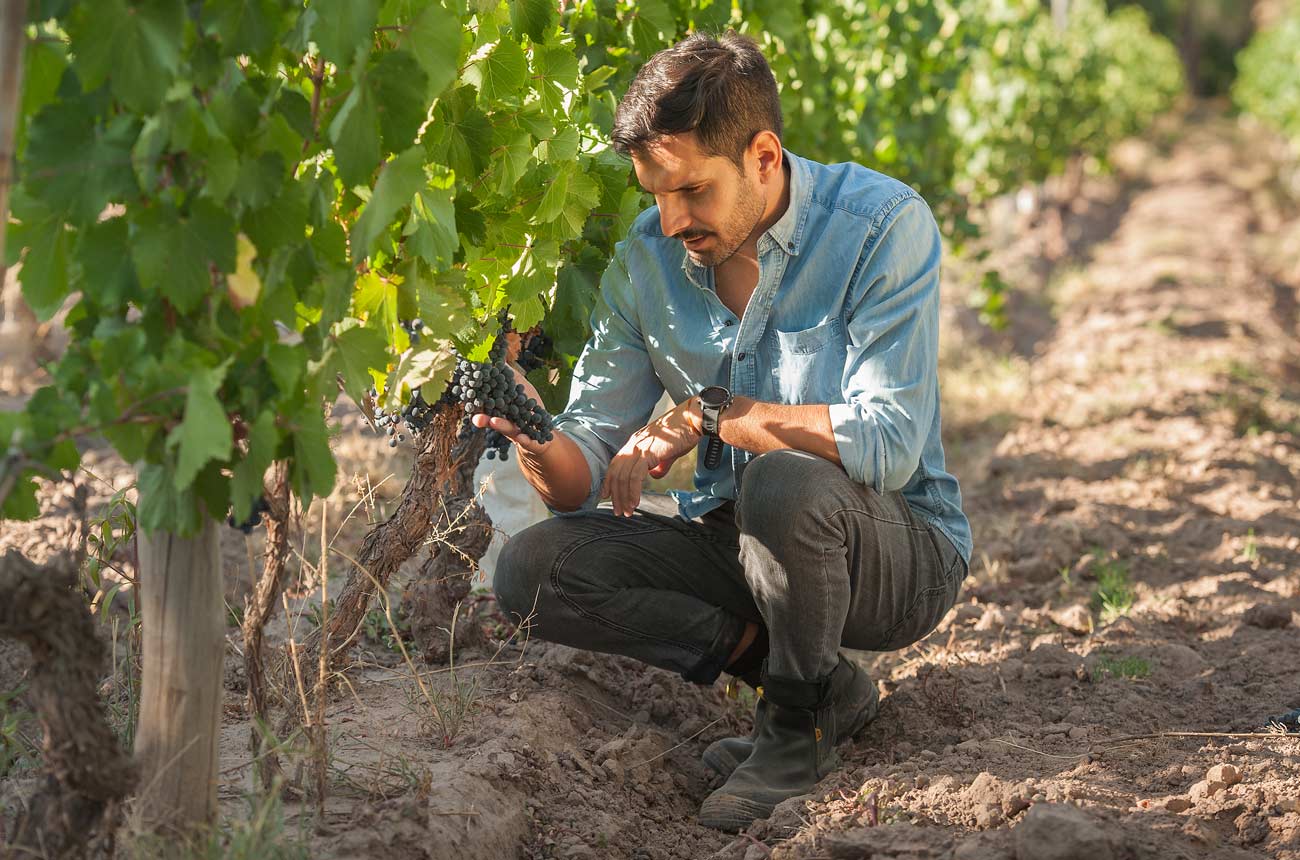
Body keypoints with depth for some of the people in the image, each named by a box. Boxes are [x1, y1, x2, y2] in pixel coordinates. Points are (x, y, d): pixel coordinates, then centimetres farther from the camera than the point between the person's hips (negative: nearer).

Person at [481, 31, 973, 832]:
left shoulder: (883, 225, -18)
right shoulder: (646, 261, -2)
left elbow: (889, 442, -28)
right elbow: (591, 467, -3)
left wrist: (708, 414, -27)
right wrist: (545, 455, -27)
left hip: (901, 549, -5)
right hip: (738, 540, 5)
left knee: (783, 480, -38)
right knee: (532, 568, -13)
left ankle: (799, 720, -9)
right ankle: (800, 667, -6)